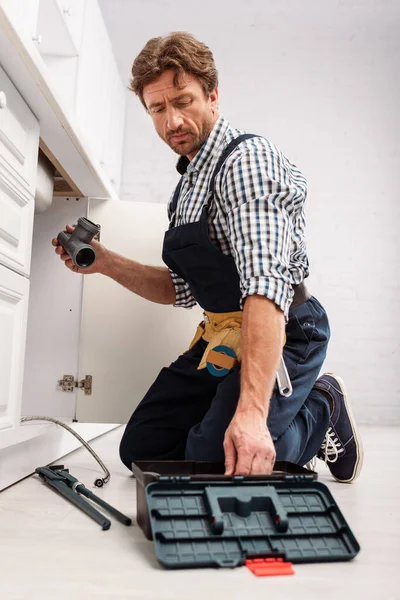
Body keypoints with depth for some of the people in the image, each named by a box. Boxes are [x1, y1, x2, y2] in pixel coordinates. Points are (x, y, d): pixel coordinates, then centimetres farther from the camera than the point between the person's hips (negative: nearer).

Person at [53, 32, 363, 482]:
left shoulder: (247, 158, -17)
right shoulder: (189, 183, 13)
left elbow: (267, 281, -32)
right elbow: (184, 290, 14)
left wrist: (251, 410, -40)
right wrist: (107, 264, 1)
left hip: (279, 334, -8)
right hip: (222, 337, 9)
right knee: (142, 449, 7)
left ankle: (323, 410, 4)